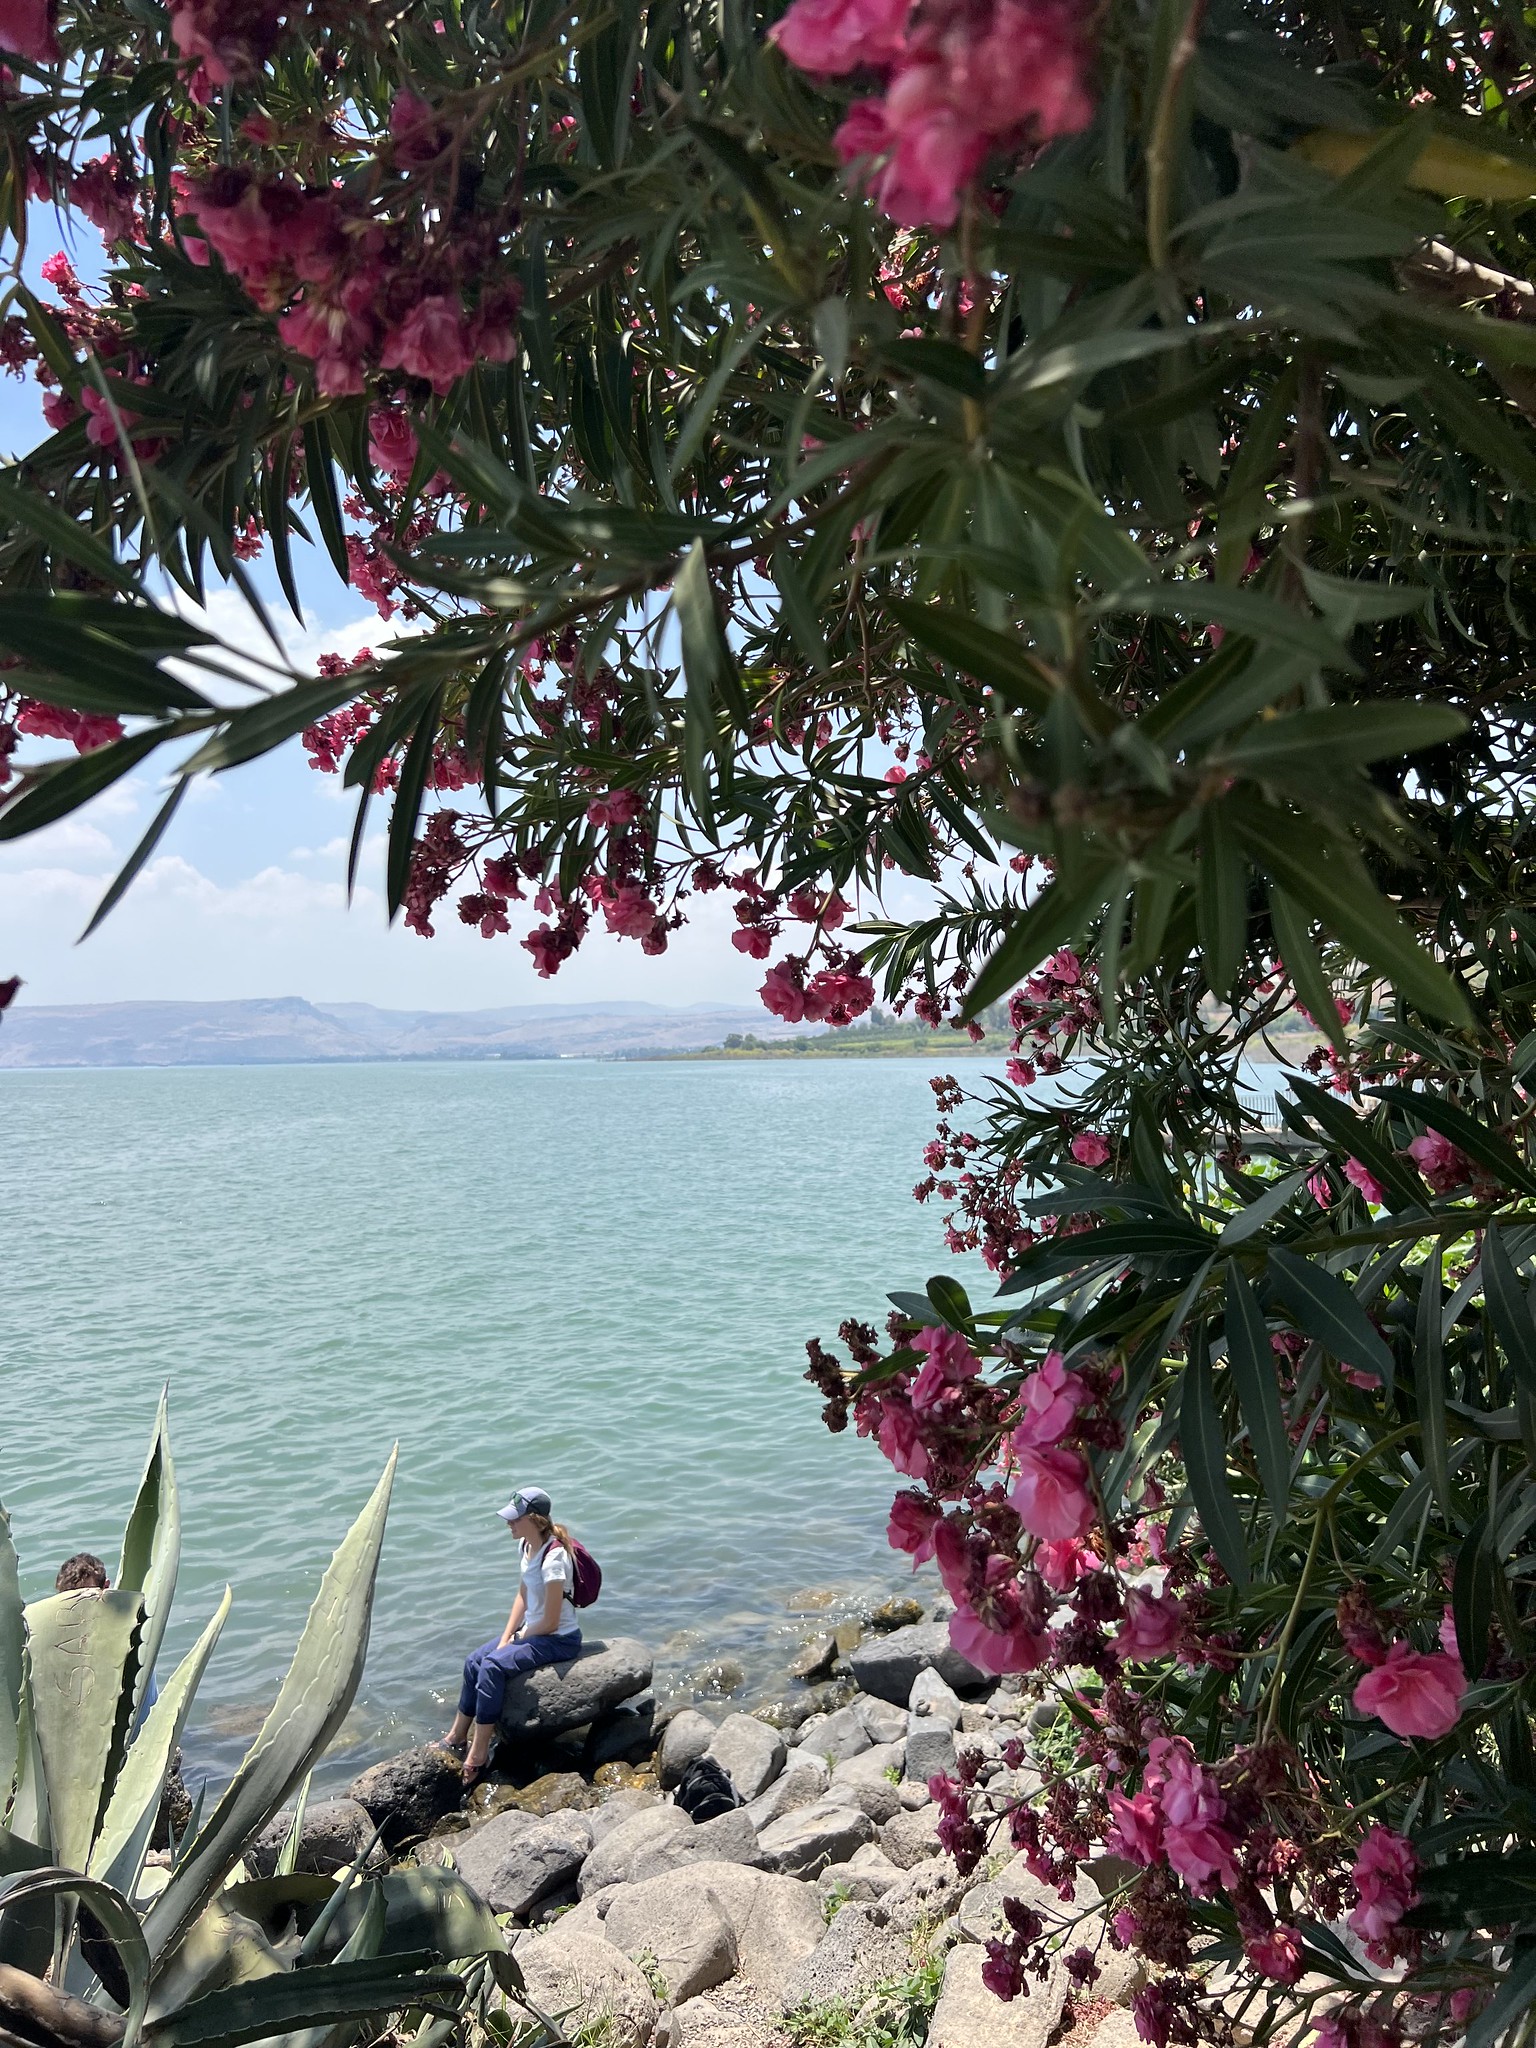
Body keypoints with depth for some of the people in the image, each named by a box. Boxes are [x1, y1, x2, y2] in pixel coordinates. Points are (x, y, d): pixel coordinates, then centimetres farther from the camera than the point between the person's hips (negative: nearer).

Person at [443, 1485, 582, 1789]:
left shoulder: (553, 1559, -27)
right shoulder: (527, 1545, 1)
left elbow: (551, 1622, -23)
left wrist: (520, 1636, -7)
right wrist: (506, 1637, 2)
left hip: (559, 1639, -9)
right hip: (533, 1631, 9)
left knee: (493, 1666, -23)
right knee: (474, 1660, 1)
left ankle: (477, 1756, -15)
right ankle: (457, 1737, 15)